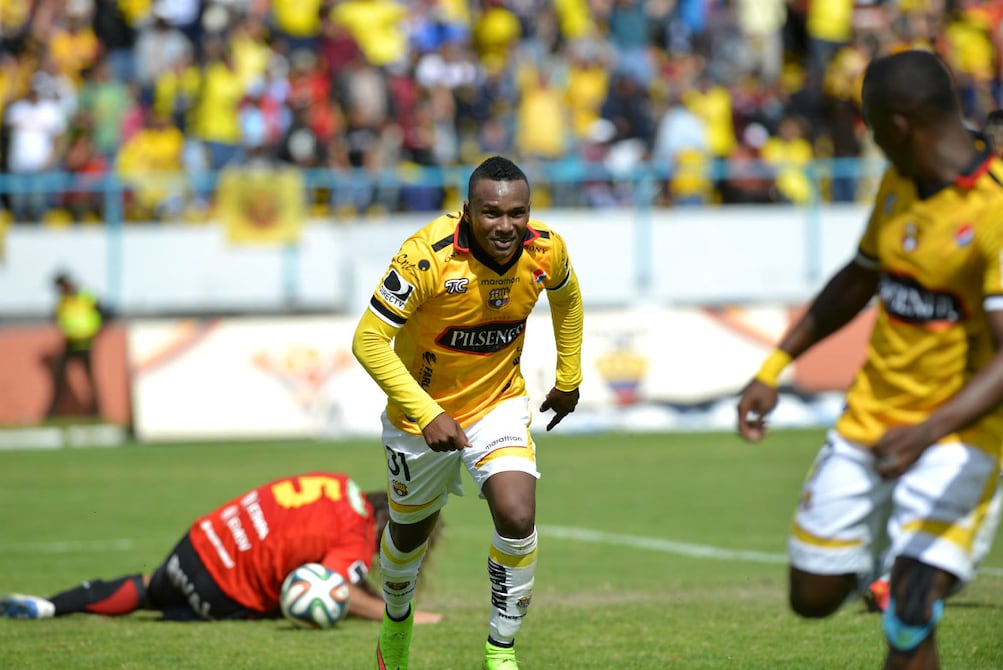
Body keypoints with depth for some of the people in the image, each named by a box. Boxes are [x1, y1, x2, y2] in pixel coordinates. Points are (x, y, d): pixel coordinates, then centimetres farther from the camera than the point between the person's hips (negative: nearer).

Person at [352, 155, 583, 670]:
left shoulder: (546, 250, -18)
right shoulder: (426, 256, -31)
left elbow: (566, 297, 8)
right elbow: (369, 341, -28)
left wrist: (568, 380, 14)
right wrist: (427, 416, -32)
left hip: (500, 402, 2)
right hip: (421, 411, -2)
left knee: (518, 518, -20)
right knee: (410, 531, 18)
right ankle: (396, 619, 50)